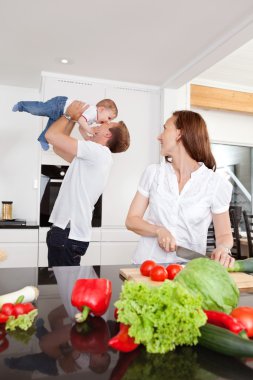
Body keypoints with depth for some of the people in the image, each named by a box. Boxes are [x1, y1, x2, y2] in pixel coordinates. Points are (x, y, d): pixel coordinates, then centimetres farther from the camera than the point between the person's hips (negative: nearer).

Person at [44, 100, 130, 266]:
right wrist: (72, 119, 20)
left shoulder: (99, 152, -11)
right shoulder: (90, 158, 19)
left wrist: (69, 114, 5)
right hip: (66, 231, 10)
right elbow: (57, 147, 22)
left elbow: (51, 135, -13)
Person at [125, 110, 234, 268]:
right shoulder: (153, 172, 3)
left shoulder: (217, 183, -3)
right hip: (146, 265, 1)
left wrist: (223, 249, -18)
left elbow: (224, 234, 3)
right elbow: (131, 220, 4)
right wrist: (159, 230, -13)